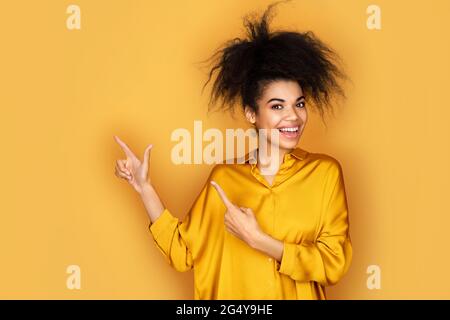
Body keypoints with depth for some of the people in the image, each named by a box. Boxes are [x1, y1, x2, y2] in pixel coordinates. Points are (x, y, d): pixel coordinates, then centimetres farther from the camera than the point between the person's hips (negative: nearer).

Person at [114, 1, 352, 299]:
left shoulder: (325, 171, -10)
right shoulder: (224, 176, -5)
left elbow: (335, 263, -15)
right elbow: (181, 252, -6)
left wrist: (257, 240, -23)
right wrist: (144, 187, -13)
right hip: (231, 294, 1)